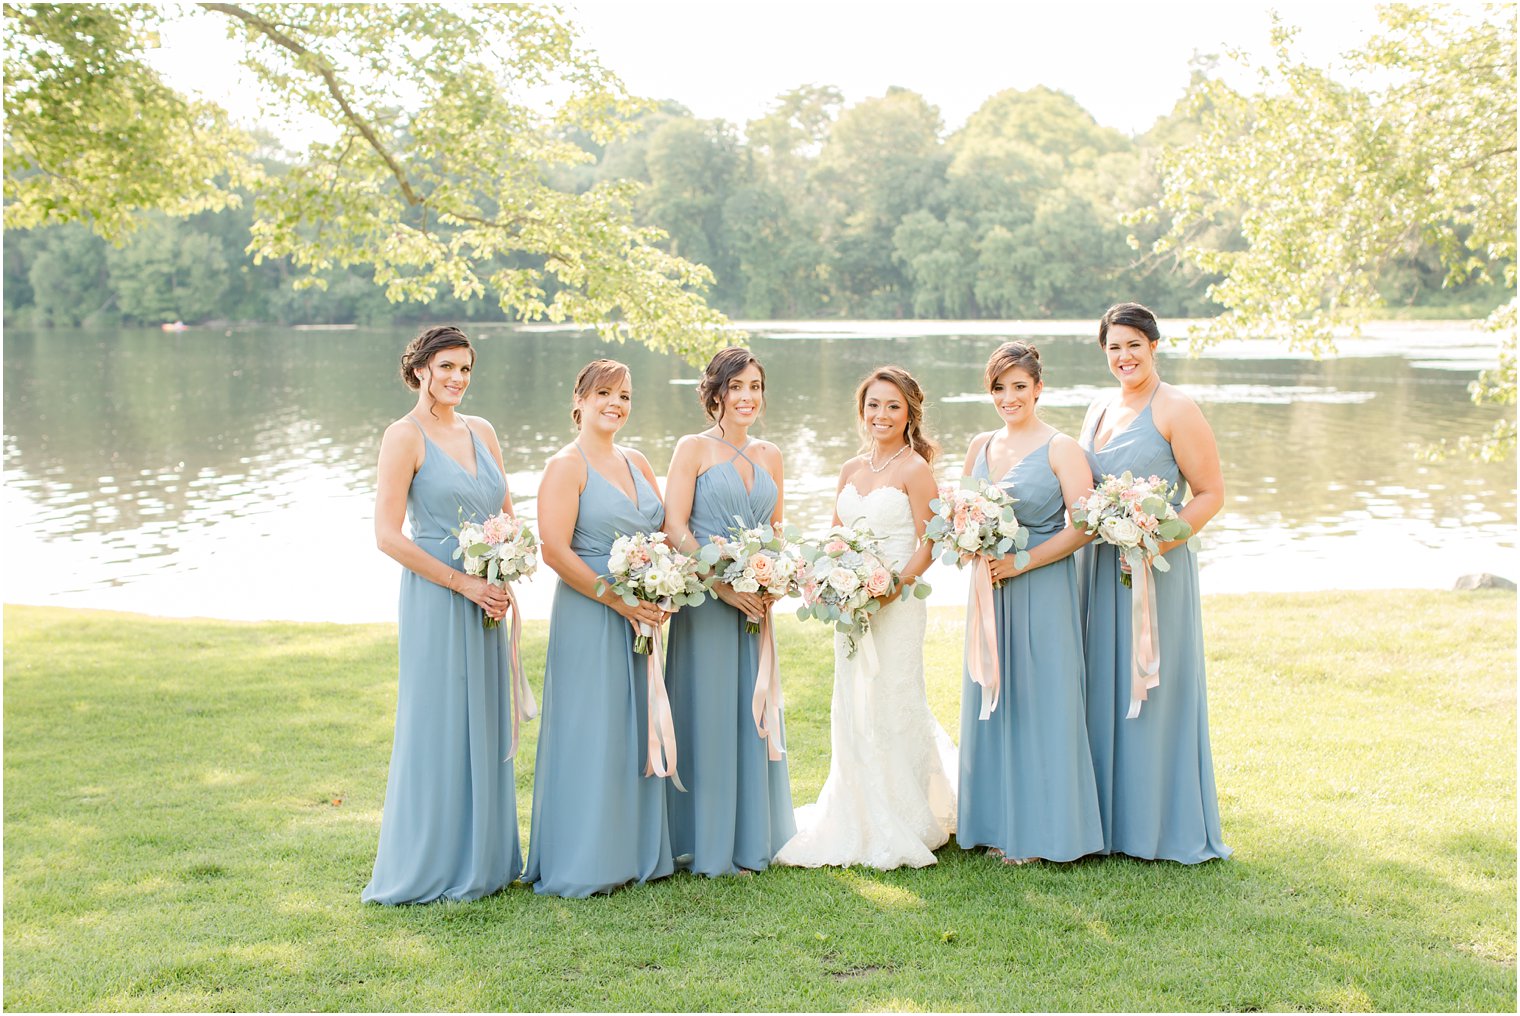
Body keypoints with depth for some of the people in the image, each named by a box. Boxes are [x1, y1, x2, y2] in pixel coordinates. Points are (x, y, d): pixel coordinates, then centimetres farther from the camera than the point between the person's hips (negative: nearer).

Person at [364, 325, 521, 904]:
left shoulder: (482, 432, 12)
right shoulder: (405, 436, -7)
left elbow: (508, 515, 17)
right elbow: (387, 535, -13)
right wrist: (461, 581, -15)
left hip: (486, 602, 6)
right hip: (436, 599, -6)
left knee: (486, 725, 11)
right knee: (439, 728, -1)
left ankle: (484, 858, 22)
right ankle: (432, 869, 9)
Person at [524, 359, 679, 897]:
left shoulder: (638, 463, 14)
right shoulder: (567, 465, -7)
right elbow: (554, 550, -16)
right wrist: (618, 600, -18)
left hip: (640, 618, 7)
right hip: (588, 616, -7)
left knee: (636, 731, 11)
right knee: (590, 736, -3)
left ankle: (637, 853, 22)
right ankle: (581, 865, 6)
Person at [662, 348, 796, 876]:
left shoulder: (769, 455, 13)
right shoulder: (693, 449, -3)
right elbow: (674, 527, -10)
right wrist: (722, 586, -17)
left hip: (755, 604, 5)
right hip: (703, 600, -5)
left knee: (753, 712, 9)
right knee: (708, 715, -1)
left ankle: (753, 837, 21)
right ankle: (708, 843, 9)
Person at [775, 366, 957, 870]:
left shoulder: (915, 469, -6)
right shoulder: (851, 470, 13)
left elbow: (929, 544, -10)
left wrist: (896, 585, -22)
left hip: (897, 603, -6)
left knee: (892, 706, -2)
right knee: (852, 710, 10)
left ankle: (902, 830, 12)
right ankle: (862, 823, 25)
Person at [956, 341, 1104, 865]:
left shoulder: (1061, 449, -7)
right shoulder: (980, 447, 11)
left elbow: (1082, 527, -12)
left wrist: (1021, 562, -17)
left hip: (1043, 589, -6)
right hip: (989, 589, 6)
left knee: (1040, 701, -2)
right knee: (990, 699, 8)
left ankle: (1041, 828, 8)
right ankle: (998, 825, 18)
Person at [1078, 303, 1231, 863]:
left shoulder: (1175, 410, -8)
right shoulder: (1098, 411, 14)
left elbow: (1211, 493, -11)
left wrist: (1157, 543, -21)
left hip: (1156, 568, -7)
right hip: (1099, 567, 7)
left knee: (1152, 688, 0)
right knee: (1104, 689, 9)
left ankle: (1164, 827, 11)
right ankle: (1112, 820, 20)